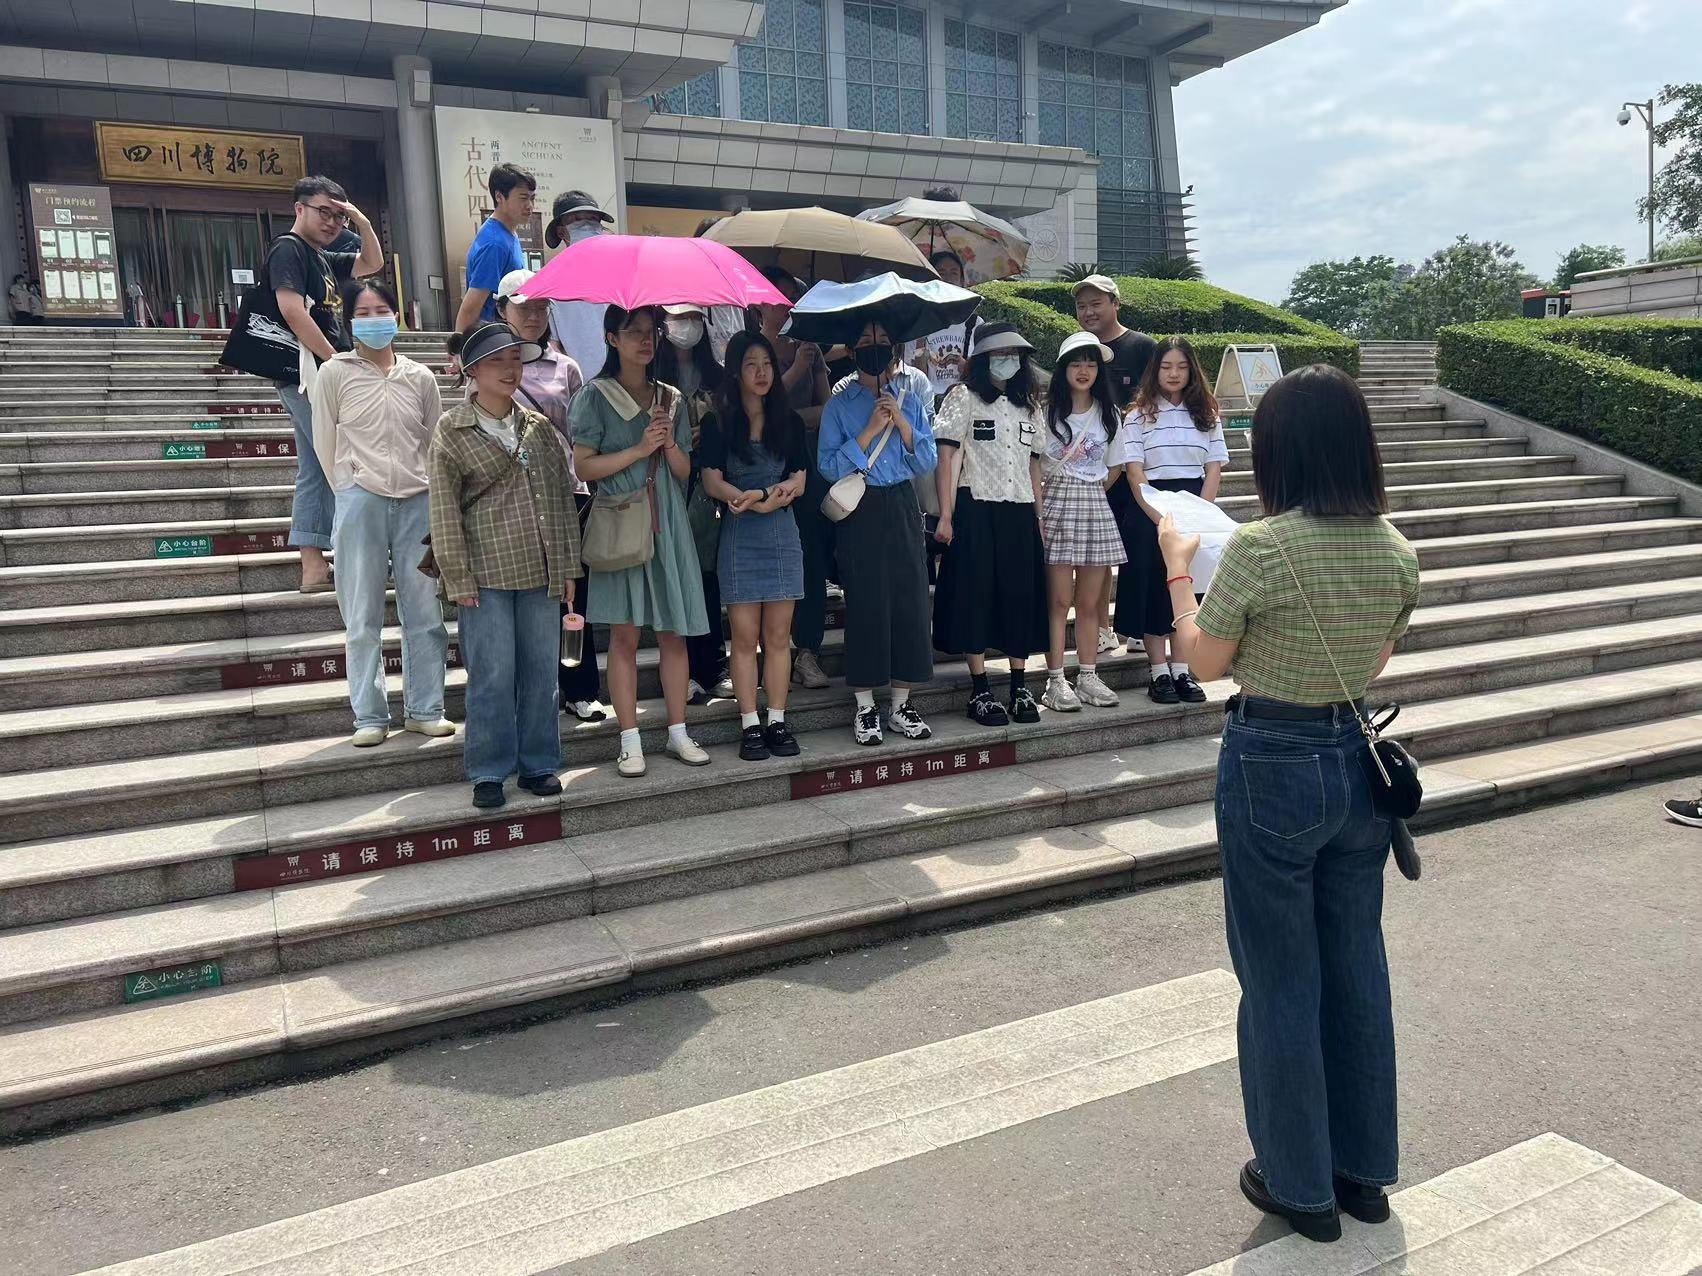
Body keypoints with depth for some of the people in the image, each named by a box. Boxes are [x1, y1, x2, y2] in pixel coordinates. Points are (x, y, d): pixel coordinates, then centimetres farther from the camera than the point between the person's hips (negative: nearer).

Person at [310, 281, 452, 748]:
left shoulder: (420, 377, 10)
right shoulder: (334, 373, 4)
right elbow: (325, 444, 6)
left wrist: (430, 492, 9)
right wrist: (351, 491, 5)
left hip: (417, 502, 2)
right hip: (360, 503, -2)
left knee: (426, 612, 3)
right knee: (363, 617, 2)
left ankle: (424, 709, 13)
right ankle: (369, 717, 9)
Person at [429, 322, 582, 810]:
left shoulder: (539, 427, 10)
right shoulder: (452, 431, -1)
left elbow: (562, 496, 12)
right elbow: (444, 510, -4)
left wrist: (568, 566, 8)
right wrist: (458, 578, -9)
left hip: (541, 573, 4)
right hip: (486, 574, -4)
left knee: (540, 672, 7)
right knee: (493, 676, -2)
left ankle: (538, 764, 20)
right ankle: (489, 773, 11)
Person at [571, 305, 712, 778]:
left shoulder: (671, 399, 13)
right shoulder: (596, 396, 1)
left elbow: (684, 471, 13)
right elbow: (584, 467, -7)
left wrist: (669, 444, -7)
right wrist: (639, 449, -11)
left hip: (667, 524, 4)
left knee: (673, 631, 4)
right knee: (624, 633, -3)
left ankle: (678, 733, 13)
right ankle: (630, 742, 3)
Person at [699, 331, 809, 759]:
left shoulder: (788, 421, 10)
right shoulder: (719, 422, 2)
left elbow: (799, 480, 6)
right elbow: (712, 481, -5)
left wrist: (760, 498, -14)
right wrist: (768, 495, -20)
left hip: (782, 533, 3)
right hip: (738, 536, -2)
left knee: (778, 635, 4)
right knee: (745, 636, -1)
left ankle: (777, 722, 11)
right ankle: (750, 725, 6)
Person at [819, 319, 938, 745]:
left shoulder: (910, 400, 10)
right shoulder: (839, 405, 2)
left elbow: (927, 463, 4)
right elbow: (829, 466, -8)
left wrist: (902, 424, -8)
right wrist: (869, 431, -14)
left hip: (902, 508, 3)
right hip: (860, 512, -3)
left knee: (910, 599, 2)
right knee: (865, 603, -2)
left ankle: (901, 705, 14)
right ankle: (865, 707, 10)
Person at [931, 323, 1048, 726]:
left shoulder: (1028, 406, 17)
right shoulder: (964, 398, 2)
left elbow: (1034, 465, 17)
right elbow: (947, 458, -5)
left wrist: (1039, 518, 11)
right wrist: (946, 516, -13)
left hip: (1019, 513, 5)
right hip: (976, 511, -4)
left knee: (1022, 595, 4)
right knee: (976, 595, -2)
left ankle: (1020, 687, 14)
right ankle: (980, 690, 5)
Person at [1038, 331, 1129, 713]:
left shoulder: (1109, 413, 13)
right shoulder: (1047, 411, 1)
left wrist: (1093, 490, 7)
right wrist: (1040, 506, -10)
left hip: (1096, 505, 4)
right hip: (1057, 502, -4)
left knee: (1089, 602, 6)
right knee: (1059, 600, -5)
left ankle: (1089, 675, 13)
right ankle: (1055, 681, -2)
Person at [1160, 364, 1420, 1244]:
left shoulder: (1257, 548, -20)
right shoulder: (1395, 550, -1)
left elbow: (1206, 662, -7)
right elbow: (1377, 661, 12)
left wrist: (1178, 571, 6)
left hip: (1272, 766, -6)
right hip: (1358, 759, 6)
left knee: (1281, 981, 10)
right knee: (1357, 966, 19)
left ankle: (1301, 1185, 26)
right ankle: (1364, 1169, 35)